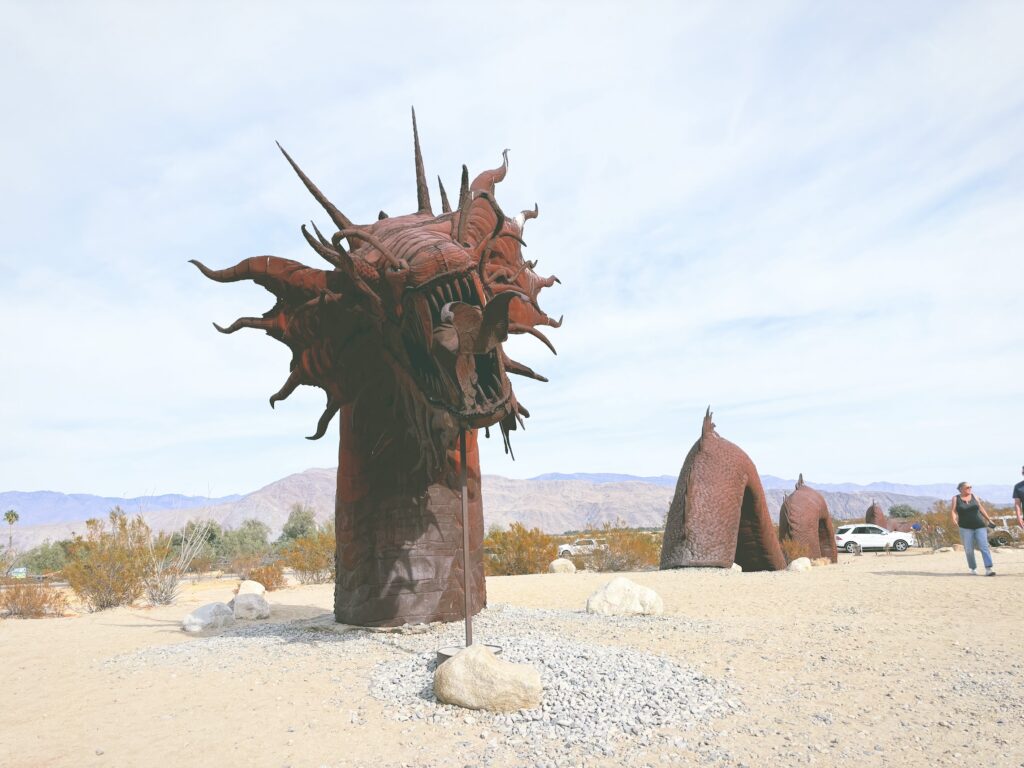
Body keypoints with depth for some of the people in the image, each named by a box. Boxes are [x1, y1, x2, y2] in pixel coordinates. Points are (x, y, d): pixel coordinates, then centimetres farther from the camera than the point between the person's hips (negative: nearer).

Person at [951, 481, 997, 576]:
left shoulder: (973, 496, 9)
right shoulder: (956, 498, 2)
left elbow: (981, 508, 16)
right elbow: (953, 511, -4)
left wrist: (989, 520, 16)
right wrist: (954, 519, -23)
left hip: (980, 526, 2)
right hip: (965, 528, -1)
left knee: (984, 546, -11)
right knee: (968, 550, 0)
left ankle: (988, 569, -17)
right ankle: (973, 568, 18)